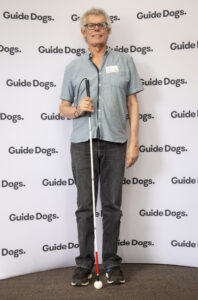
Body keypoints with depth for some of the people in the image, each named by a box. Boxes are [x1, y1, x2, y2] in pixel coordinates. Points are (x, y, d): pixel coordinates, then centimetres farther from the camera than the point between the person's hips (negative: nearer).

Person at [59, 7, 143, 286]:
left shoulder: (125, 61, 10)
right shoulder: (73, 67, 13)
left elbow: (133, 104, 7)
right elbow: (63, 107, 15)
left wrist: (134, 141, -1)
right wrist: (77, 110, -9)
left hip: (114, 141, 0)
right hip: (83, 142, 1)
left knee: (112, 205, 4)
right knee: (85, 205, 3)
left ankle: (112, 263, 16)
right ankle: (85, 263, 13)